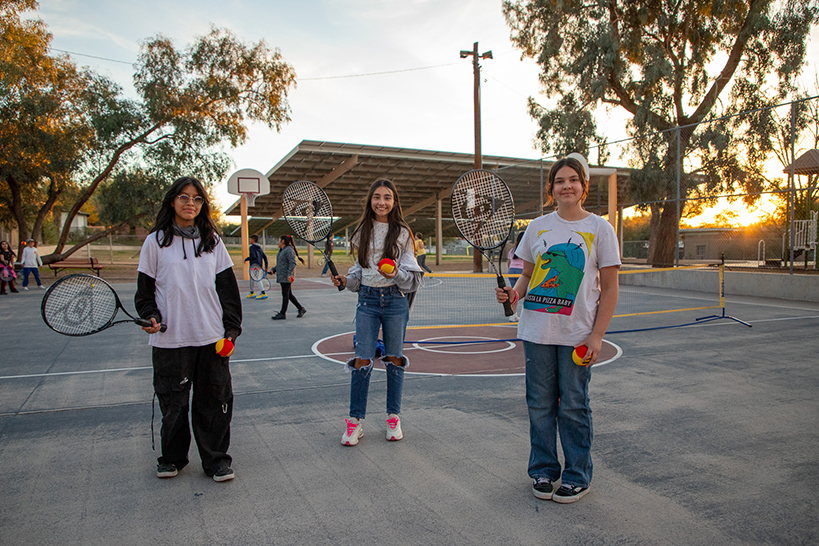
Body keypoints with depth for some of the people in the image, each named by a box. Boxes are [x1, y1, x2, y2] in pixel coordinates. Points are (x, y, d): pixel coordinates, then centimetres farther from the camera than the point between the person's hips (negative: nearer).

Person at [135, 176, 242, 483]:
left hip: (211, 337, 1)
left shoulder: (212, 241, 9)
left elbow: (227, 287, 9)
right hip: (170, 339, -1)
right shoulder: (155, 242, 4)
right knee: (173, 401, 9)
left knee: (215, 399, 4)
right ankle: (172, 457, 30)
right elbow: (144, 289, 7)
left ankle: (216, 460, 18)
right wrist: (151, 316, -10)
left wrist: (231, 328, 3)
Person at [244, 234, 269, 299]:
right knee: (252, 279, 19)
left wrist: (247, 259, -5)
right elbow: (264, 256, 14)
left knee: (257, 279, -14)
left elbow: (253, 256, -21)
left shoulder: (252, 247, -8)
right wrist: (266, 266, 15)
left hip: (254, 265, -9)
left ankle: (263, 293, -25)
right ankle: (252, 293, 28)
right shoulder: (259, 248, 17)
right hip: (260, 265, 9)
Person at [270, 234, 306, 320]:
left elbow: (292, 263, -20)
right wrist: (273, 270, 12)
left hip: (287, 277, -10)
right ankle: (301, 309, 19)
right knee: (289, 295, 12)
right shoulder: (281, 250, 18)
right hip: (282, 276, 10)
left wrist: (289, 274, -28)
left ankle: (283, 314, 2)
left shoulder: (289, 250, -13)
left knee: (285, 295, -3)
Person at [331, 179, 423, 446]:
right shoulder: (363, 231, 9)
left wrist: (397, 274, -19)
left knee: (394, 359, 7)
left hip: (395, 300, -2)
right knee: (363, 360, -2)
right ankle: (355, 420, 9)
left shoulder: (402, 232, 0)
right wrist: (346, 280, -1)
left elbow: (413, 275, 0)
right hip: (367, 299, 2)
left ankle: (393, 417, 20)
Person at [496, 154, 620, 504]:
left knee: (573, 406, 4)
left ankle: (577, 476, 22)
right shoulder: (537, 227, 7)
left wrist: (597, 335, -8)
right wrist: (514, 293, -7)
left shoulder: (600, 229, -1)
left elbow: (609, 289, -1)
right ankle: (543, 471, 25)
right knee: (540, 404, 9)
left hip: (577, 335, -2)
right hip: (537, 330, 3)